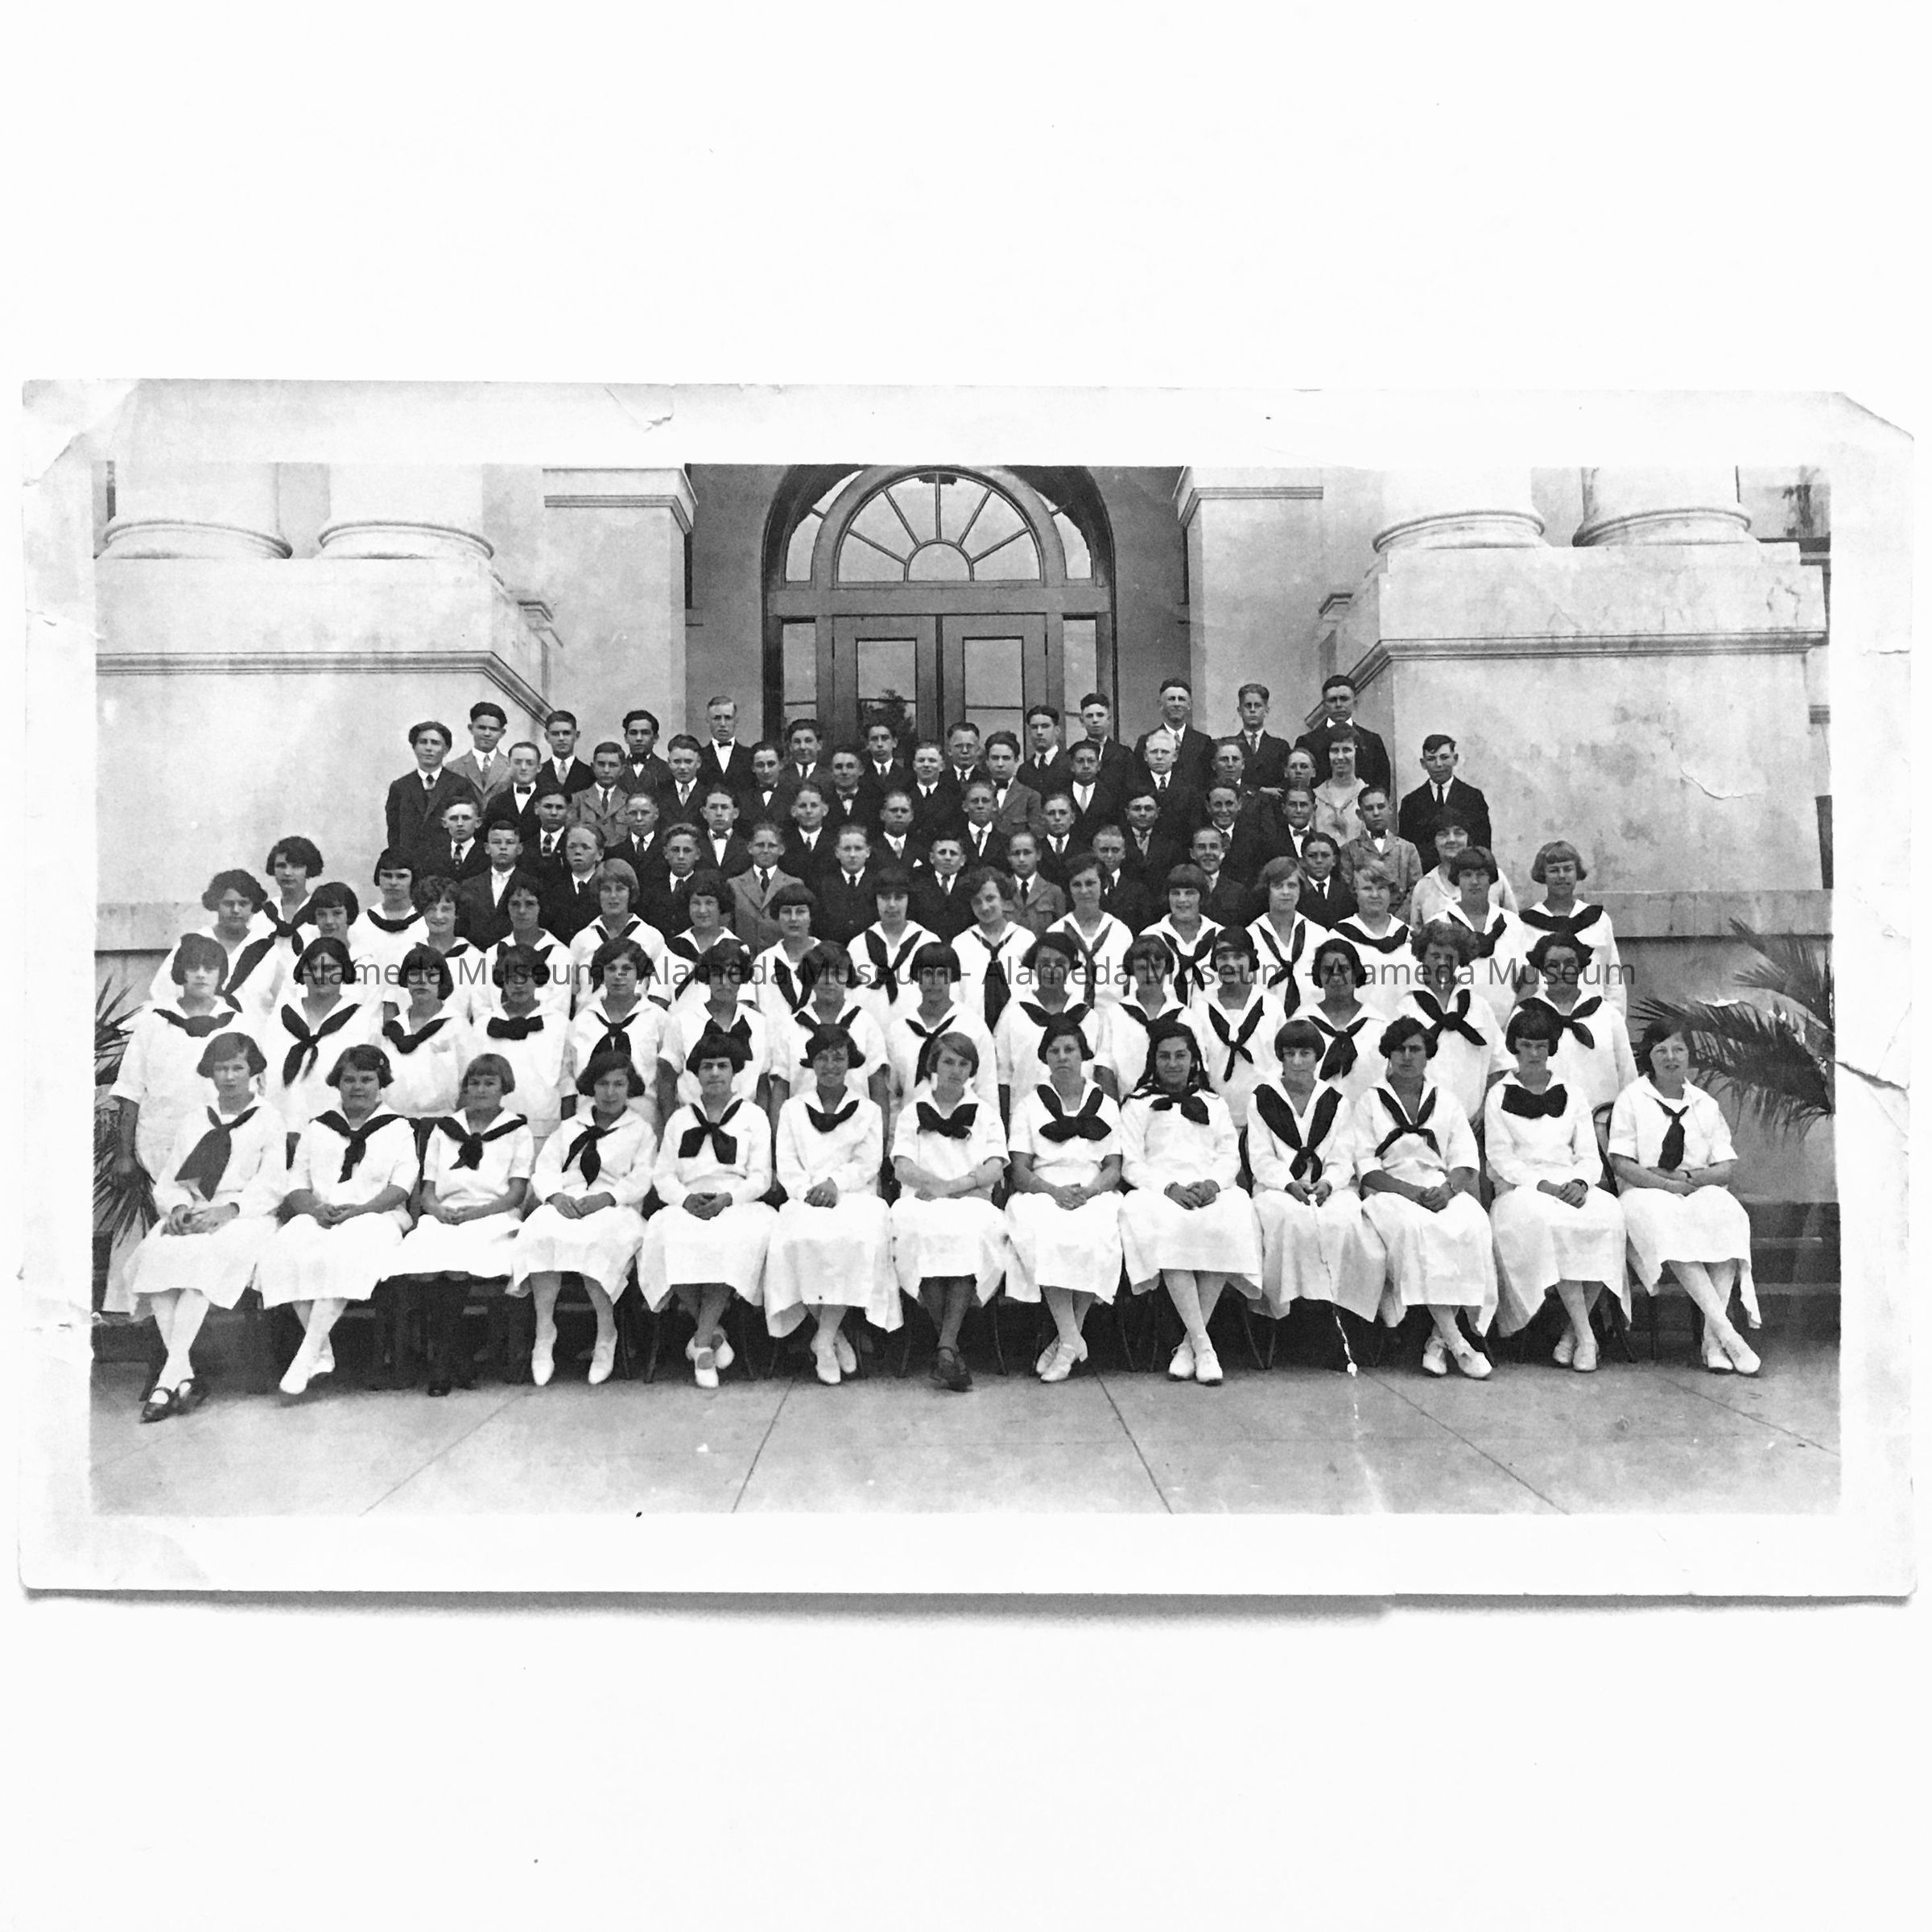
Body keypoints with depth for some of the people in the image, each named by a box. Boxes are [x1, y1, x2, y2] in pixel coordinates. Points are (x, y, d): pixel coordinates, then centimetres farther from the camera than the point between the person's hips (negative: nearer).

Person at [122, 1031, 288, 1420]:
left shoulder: (269, 1120, 10)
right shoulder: (193, 1122, 23)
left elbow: (271, 1186, -1)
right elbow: (166, 1181, 16)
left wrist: (228, 1210, -17)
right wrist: (178, 1206, -7)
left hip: (245, 1216, -4)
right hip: (190, 1215, 4)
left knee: (205, 1255, -35)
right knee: (157, 1253, -28)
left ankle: (167, 1379, -36)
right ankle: (184, 1375, -32)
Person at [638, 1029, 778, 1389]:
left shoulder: (753, 1117, 15)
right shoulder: (679, 1119, 22)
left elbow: (760, 1176, 5)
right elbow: (663, 1175, 12)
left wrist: (727, 1198, -14)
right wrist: (687, 1198, -10)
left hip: (738, 1206, -2)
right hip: (688, 1206, 2)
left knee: (735, 1239, -37)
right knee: (668, 1236, -33)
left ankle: (702, 1340, -29)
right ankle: (713, 1331, -19)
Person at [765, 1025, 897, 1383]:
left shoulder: (868, 1110, 19)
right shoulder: (793, 1109, 22)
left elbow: (868, 1164, 6)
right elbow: (786, 1164, 10)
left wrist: (834, 1183, -13)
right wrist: (808, 1190, -11)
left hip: (854, 1196, 0)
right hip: (805, 1198, 0)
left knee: (857, 1236, -35)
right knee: (800, 1236, -35)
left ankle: (824, 1340, -27)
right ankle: (835, 1335, -21)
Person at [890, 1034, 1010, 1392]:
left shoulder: (985, 1114, 21)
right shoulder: (913, 1111, 20)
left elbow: (995, 1169, 6)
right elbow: (902, 1168, 4)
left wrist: (952, 1186, -12)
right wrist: (971, 1182, -10)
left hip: (972, 1205, 0)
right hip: (922, 1201, 0)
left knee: (972, 1230, -36)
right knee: (924, 1229, -36)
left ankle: (946, 1346, -36)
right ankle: (950, 1345, -29)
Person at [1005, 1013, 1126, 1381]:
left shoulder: (1106, 1105, 16)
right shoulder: (1029, 1104, 12)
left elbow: (1114, 1169, 8)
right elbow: (1020, 1170, 4)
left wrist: (1088, 1190, -13)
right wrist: (1053, 1190, -15)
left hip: (1094, 1194, 1)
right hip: (1042, 1193, 0)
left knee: (1093, 1236, -33)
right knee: (1044, 1236, -34)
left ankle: (1066, 1340, -19)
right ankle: (1072, 1340, -29)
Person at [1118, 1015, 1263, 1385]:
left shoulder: (1215, 1104, 29)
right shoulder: (1137, 1104, 22)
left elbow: (1230, 1156, 15)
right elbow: (1131, 1164, 8)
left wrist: (1213, 1183, -8)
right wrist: (1169, 1187, -11)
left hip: (1212, 1190, 2)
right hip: (1159, 1190, -1)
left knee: (1231, 1222, -35)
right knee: (1165, 1228, -38)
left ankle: (1190, 1343, -30)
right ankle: (1203, 1344, -37)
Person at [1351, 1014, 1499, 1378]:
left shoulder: (1445, 1100, 20)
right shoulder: (1369, 1102, 12)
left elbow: (1465, 1158, 10)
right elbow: (1366, 1166, 1)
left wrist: (1448, 1188, -12)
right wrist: (1409, 1191, -15)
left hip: (1444, 1189, 2)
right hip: (1390, 1192, -2)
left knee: (1471, 1225, -32)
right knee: (1414, 1226, -37)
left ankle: (1439, 1338, -24)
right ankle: (1456, 1341, -35)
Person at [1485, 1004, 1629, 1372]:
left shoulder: (1572, 1096, 20)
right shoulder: (1499, 1096, 11)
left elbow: (1590, 1156, 12)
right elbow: (1501, 1159, 0)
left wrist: (1580, 1183, -12)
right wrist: (1543, 1185, -16)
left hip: (1572, 1186, 3)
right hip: (1520, 1189, -3)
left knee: (1609, 1215, -31)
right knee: (1547, 1220, -37)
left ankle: (1573, 1331, -22)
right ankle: (1585, 1335, -34)